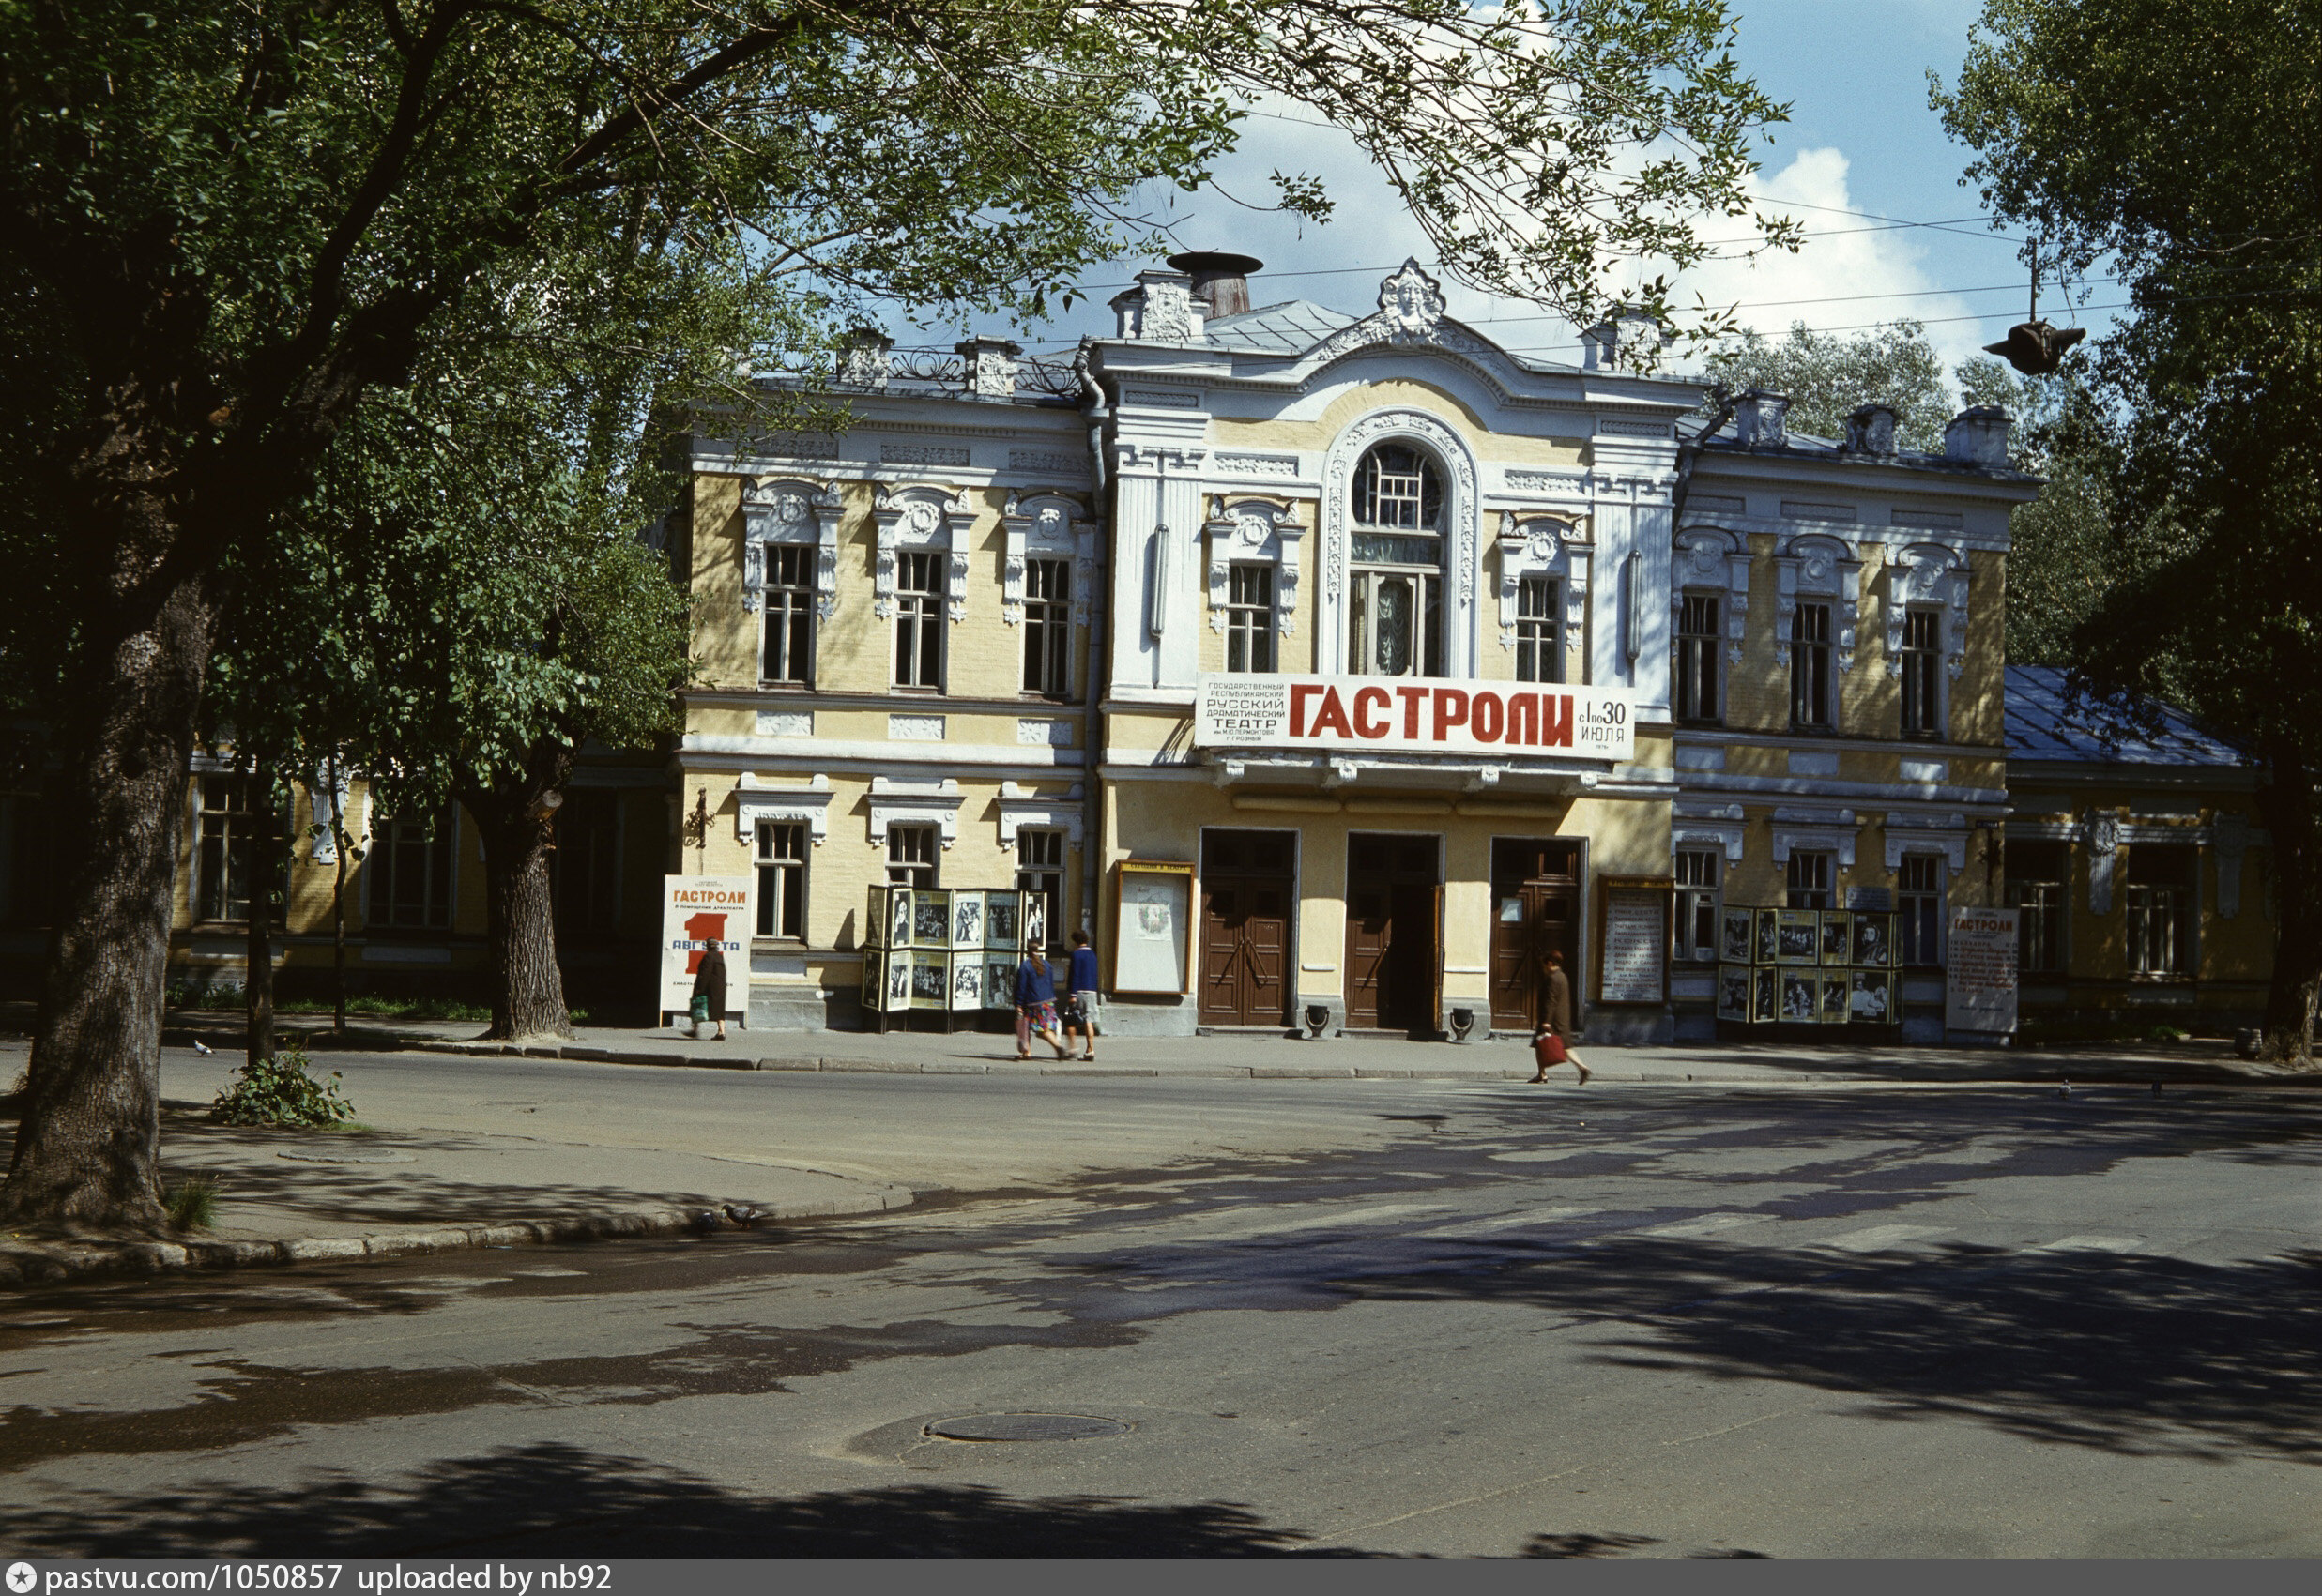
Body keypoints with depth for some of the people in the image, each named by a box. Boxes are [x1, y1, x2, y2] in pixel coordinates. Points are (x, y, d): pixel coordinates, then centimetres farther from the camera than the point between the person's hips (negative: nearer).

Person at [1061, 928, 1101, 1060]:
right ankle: (1090, 1050, -6)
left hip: (1078, 991, -6)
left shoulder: (1076, 954, -8)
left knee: (1070, 1021, 5)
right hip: (1091, 992, 6)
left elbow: (1074, 975, -14)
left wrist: (1072, 994, -15)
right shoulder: (1092, 954, 14)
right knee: (1088, 1021, 2)